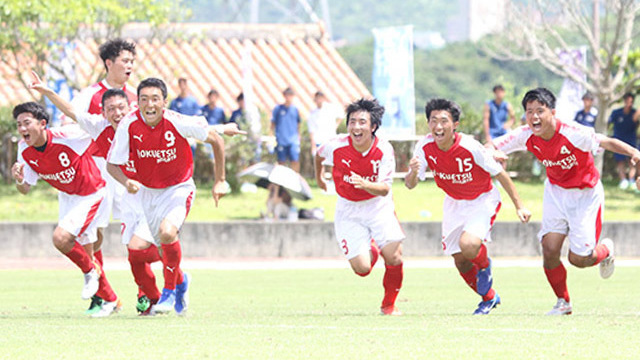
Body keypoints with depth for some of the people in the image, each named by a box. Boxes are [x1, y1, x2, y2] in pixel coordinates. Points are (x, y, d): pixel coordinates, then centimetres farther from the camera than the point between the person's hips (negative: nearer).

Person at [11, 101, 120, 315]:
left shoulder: (68, 136, -31)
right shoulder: (25, 150, -14)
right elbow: (25, 189, -6)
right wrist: (19, 180, -27)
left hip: (92, 194, -7)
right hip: (67, 197, 7)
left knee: (61, 238, -24)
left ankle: (90, 270, 6)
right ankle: (110, 300, 32)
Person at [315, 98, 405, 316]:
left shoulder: (383, 150, -19)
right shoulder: (336, 146, -17)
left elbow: (385, 189, -22)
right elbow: (319, 155, 8)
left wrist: (365, 184, -42)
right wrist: (319, 177, 26)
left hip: (378, 206, 0)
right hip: (349, 211, 0)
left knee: (394, 257, -16)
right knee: (362, 268, -11)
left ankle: (389, 304, 11)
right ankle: (371, 251, 29)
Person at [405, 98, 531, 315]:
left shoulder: (470, 147, -29)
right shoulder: (425, 147, -18)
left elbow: (499, 174, -17)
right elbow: (410, 185, -16)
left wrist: (519, 206, -13)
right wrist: (413, 173, -40)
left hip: (482, 201, -5)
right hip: (454, 203, 5)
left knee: (468, 244, -30)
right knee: (460, 262, 7)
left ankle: (484, 267, 6)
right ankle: (489, 298, 34)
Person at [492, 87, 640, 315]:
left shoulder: (571, 133, -30)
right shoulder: (526, 136, -16)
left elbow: (608, 142, -33)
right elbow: (492, 147, -8)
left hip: (585, 193, -4)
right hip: (556, 191, 4)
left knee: (578, 258, -6)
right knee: (550, 248, -10)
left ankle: (605, 251, 30)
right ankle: (563, 303, 12)